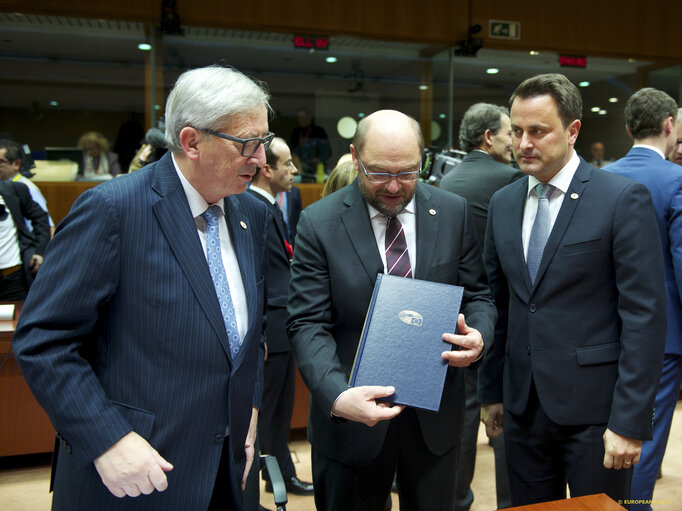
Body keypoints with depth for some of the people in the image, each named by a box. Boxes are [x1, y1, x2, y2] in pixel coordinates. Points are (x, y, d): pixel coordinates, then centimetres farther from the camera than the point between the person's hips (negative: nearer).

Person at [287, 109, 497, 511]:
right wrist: (337, 395, -29)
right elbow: (308, 324, -13)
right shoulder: (318, 223, -9)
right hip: (351, 416, -2)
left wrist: (478, 335, -18)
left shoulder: (454, 212, -2)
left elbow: (478, 296, 5)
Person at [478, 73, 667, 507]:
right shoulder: (503, 204, 7)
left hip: (594, 407, -4)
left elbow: (645, 316, -13)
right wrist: (492, 391, 10)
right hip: (523, 406, 5)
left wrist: (630, 421, -15)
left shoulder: (624, 199, -10)